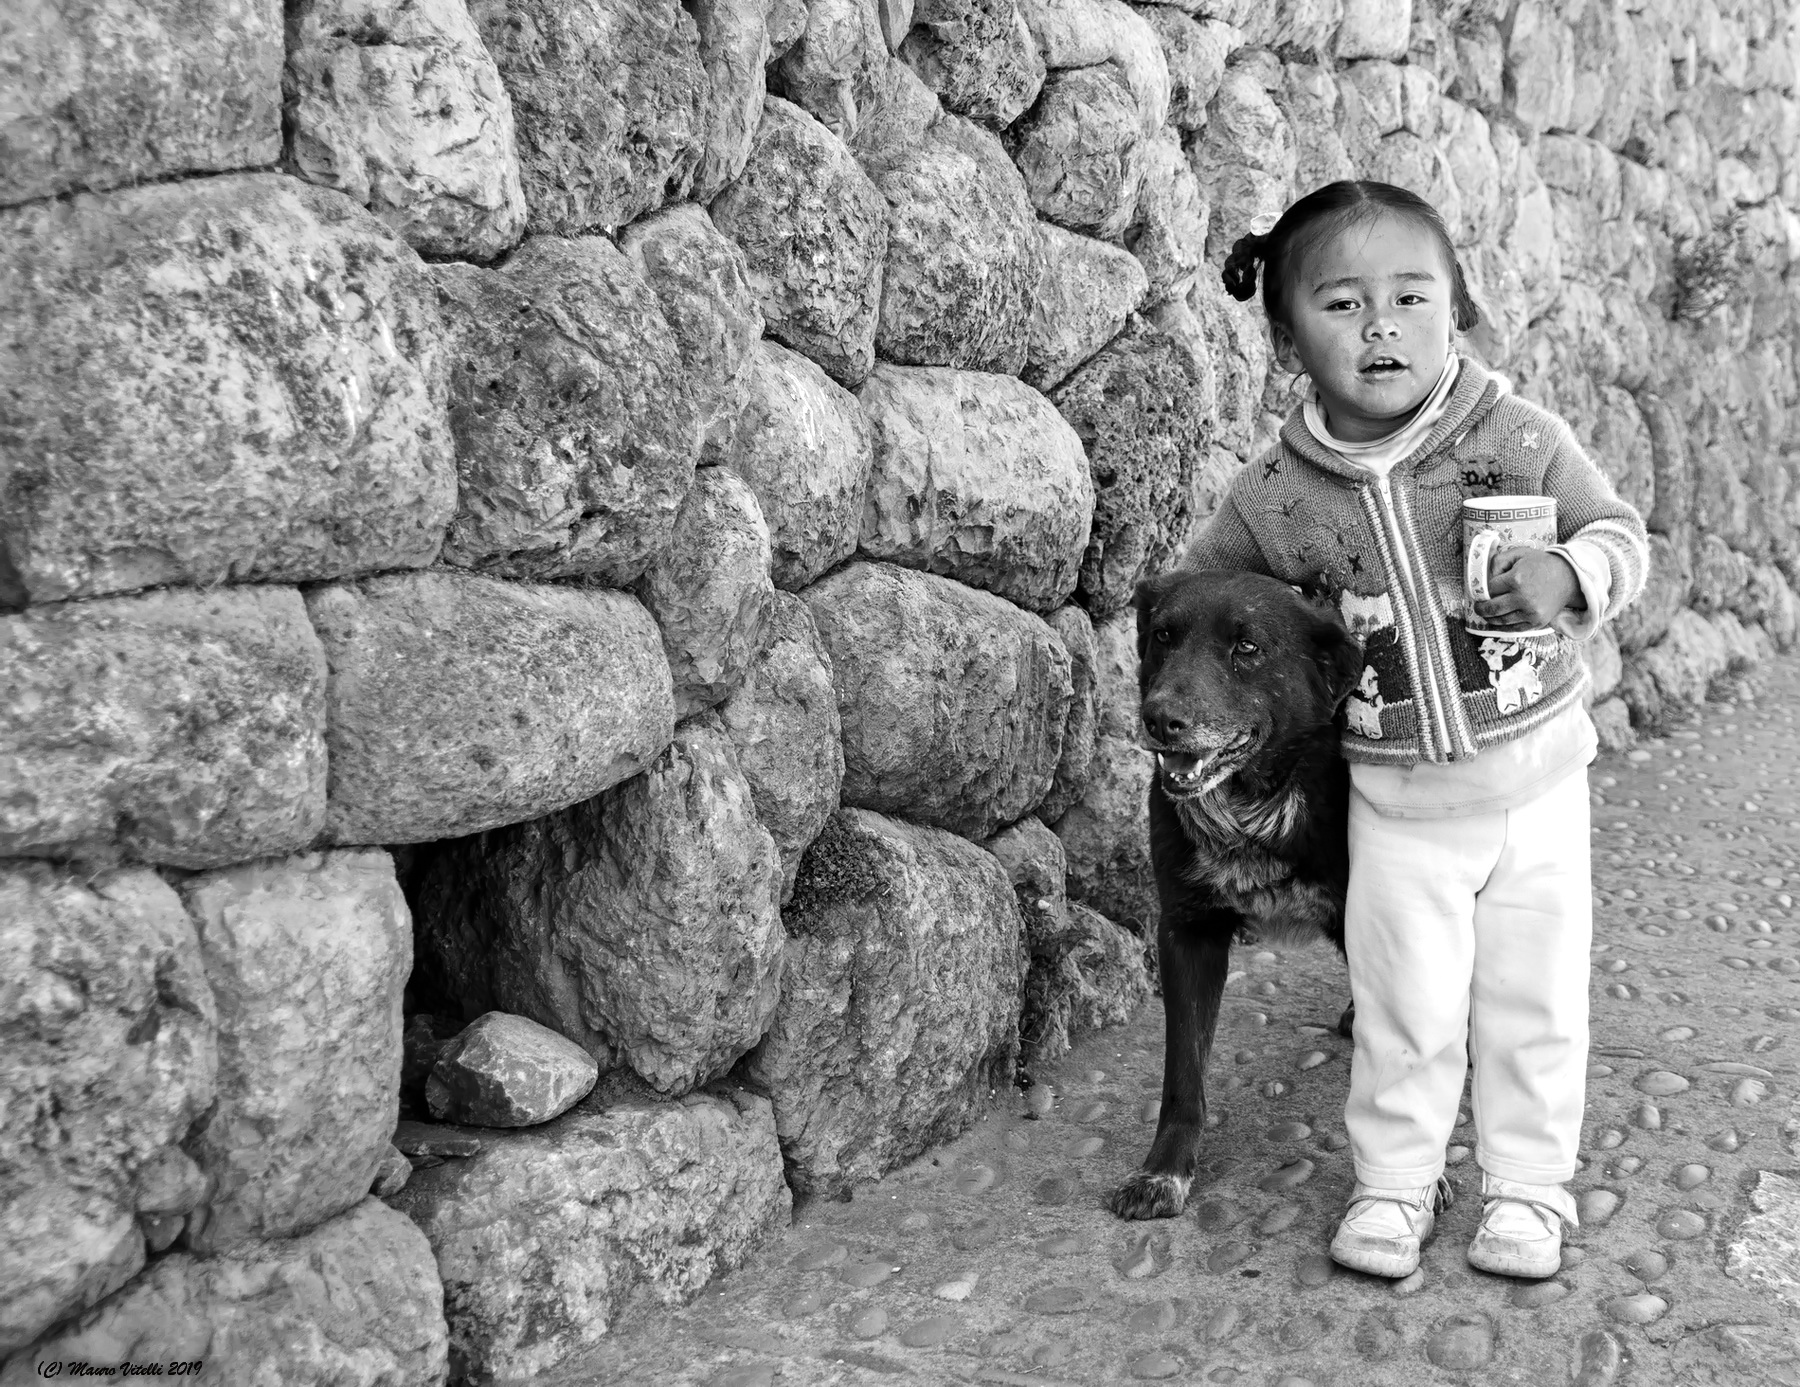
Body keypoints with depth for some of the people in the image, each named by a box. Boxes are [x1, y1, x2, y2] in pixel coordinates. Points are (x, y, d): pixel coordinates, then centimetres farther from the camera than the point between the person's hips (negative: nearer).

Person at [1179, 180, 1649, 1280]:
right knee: (1404, 1009, 6)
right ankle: (1393, 1184, 27)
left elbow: (1623, 535, -7)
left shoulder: (1516, 436, -14)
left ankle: (1529, 1186, 31)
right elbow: (1193, 593, 6)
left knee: (1534, 1002, 11)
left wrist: (1569, 575, -27)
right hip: (1396, 800, 0)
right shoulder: (1275, 498, -11)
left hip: (1535, 775, 0)